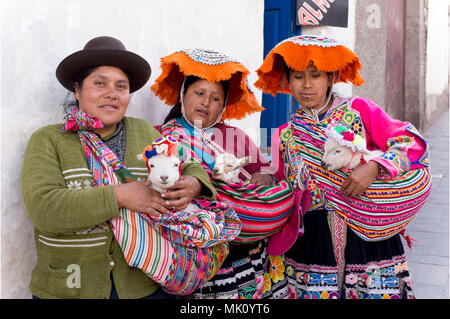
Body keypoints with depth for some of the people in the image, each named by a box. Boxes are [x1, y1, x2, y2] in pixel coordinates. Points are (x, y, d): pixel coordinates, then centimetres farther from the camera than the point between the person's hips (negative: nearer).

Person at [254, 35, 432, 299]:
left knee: (378, 291, -1)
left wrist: (374, 167, -20)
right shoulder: (285, 136, 9)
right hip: (311, 237, 2)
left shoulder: (358, 109, 2)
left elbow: (411, 143, -5)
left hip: (368, 234, -1)